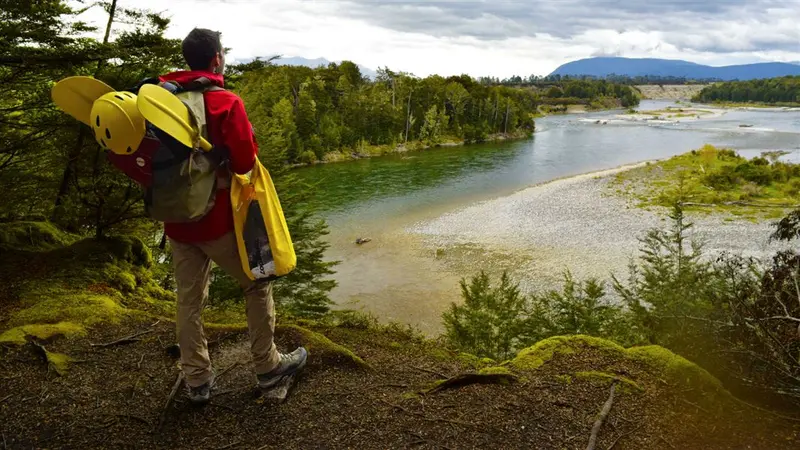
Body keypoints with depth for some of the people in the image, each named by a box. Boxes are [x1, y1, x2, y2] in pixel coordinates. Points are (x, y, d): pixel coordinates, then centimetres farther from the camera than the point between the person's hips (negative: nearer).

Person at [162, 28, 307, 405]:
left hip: (177, 219, 6)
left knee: (189, 300, 13)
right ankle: (267, 366, 20)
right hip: (217, 218, -5)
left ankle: (197, 381, 21)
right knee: (257, 284, 12)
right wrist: (247, 139, 2)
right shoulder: (226, 102, -14)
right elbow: (244, 163, -17)